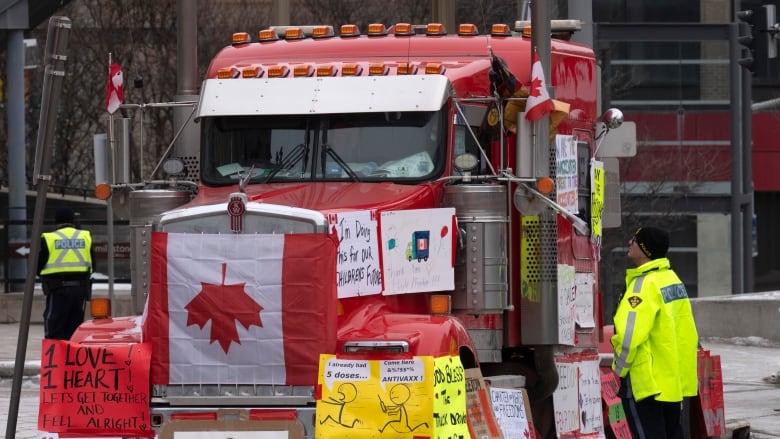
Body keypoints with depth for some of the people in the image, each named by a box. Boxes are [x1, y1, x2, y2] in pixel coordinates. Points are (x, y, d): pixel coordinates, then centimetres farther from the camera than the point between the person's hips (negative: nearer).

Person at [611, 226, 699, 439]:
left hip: (647, 383, -9)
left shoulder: (645, 285, -18)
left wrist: (619, 369, -10)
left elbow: (630, 335, -25)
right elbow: (688, 333, 13)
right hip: (675, 381, 9)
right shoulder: (672, 279, 10)